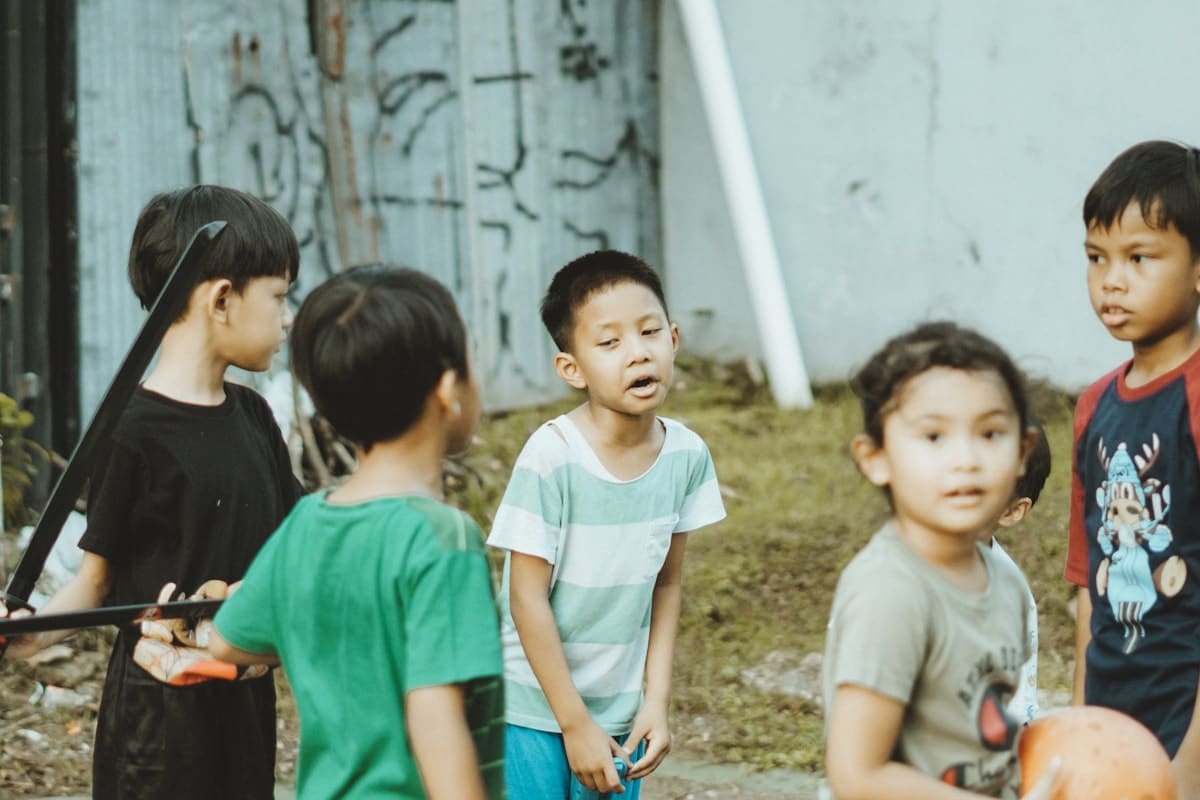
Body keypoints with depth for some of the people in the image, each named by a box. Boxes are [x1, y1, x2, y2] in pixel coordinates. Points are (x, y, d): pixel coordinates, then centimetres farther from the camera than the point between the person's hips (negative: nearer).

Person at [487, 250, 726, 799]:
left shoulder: (687, 454, -6)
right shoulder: (552, 457, -20)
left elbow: (666, 582, 5)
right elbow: (527, 598, -16)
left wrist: (656, 700, 0)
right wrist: (574, 723, -14)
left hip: (619, 710, 4)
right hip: (533, 709, -4)